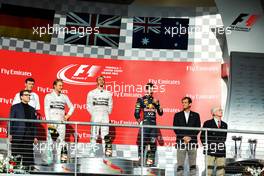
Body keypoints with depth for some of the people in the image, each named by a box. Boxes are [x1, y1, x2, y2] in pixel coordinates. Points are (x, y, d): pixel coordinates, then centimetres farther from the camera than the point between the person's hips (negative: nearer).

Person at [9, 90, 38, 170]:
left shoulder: (32, 109, 17)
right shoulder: (15, 107, 6)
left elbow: (34, 124, 15)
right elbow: (11, 121, 2)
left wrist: (35, 136, 9)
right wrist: (10, 134, -7)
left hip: (28, 136, 3)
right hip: (17, 135, -3)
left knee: (28, 155, -1)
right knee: (16, 155, -2)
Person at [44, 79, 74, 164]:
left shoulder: (64, 97, 15)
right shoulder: (48, 96, 7)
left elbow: (71, 107, 25)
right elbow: (46, 110, -1)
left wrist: (68, 115, 9)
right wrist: (48, 122, -11)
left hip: (61, 121, 3)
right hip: (52, 121, -3)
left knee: (61, 140, -2)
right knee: (50, 139, -7)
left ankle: (58, 159, 0)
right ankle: (49, 159, -4)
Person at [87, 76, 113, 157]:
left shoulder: (108, 93, 13)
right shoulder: (92, 93, 6)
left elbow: (110, 105, 16)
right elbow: (89, 105, 7)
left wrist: (108, 113, 6)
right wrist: (93, 114, -1)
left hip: (105, 117, 2)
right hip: (95, 116, -2)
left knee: (105, 136, -1)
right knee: (94, 135, -5)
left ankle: (107, 152, 1)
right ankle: (92, 153, -2)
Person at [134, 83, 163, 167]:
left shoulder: (155, 100, 16)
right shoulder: (141, 99, 2)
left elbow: (160, 113, 13)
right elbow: (136, 113, -1)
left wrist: (157, 104, -1)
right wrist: (140, 123, -4)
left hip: (153, 124, 5)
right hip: (145, 124, -5)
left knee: (153, 143, 5)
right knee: (142, 143, -8)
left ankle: (150, 161, 12)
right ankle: (140, 160, -3)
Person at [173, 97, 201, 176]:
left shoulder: (196, 115, 10)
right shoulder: (177, 115, 10)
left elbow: (197, 128, 4)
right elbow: (175, 128, 3)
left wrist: (190, 137, -9)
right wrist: (183, 137, -9)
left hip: (192, 142, 0)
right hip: (181, 142, 0)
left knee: (193, 165, 1)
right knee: (180, 165, -3)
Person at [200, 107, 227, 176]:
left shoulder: (224, 125, 15)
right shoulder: (207, 123, 2)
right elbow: (202, 137, 2)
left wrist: (222, 144, 11)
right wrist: (207, 146, -3)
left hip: (221, 151, 4)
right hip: (210, 151, -4)